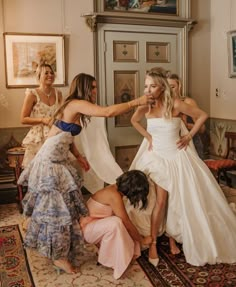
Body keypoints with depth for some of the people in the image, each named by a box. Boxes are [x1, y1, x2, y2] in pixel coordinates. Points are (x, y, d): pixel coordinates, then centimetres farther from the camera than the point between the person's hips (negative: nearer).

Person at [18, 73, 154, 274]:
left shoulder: (73, 106, 14)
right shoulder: (77, 104, -16)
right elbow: (108, 112, -28)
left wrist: (78, 156, 13)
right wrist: (137, 102, -21)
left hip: (56, 158, 10)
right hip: (51, 159, -10)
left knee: (56, 204, 18)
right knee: (58, 206, -3)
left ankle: (55, 248, 34)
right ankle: (59, 256, 10)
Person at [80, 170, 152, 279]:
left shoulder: (116, 189, 0)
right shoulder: (114, 196, -28)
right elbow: (127, 224, -21)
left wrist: (139, 238, 7)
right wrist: (142, 240, -7)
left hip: (97, 226, 9)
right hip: (86, 228, -9)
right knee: (115, 223, -35)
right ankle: (108, 258, -15)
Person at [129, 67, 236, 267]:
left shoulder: (175, 104, -16)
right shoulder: (145, 107, -8)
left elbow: (202, 116, -5)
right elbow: (134, 121, 14)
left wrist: (189, 136, -6)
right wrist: (148, 137, 6)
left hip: (177, 156, 0)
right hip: (158, 157, 1)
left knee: (187, 200, 7)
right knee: (161, 201, -3)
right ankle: (153, 244, 9)